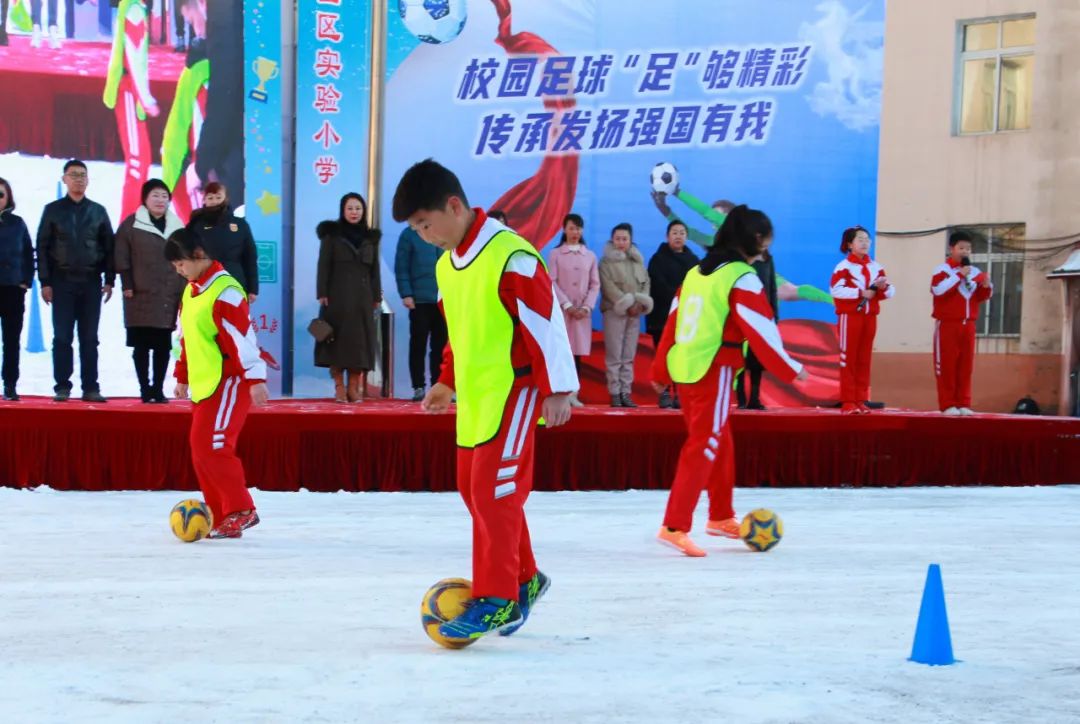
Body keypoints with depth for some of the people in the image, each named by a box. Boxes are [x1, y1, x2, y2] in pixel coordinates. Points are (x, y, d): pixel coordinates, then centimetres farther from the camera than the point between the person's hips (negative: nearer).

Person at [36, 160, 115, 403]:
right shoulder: (53, 210, 4)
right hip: (62, 281, -1)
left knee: (89, 338, 2)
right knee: (62, 337, -2)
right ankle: (62, 387, 1)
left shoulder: (98, 211, 8)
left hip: (91, 282, 1)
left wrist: (109, 281, 2)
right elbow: (43, 247, 2)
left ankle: (90, 387, 5)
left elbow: (108, 247, 9)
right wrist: (45, 282, -5)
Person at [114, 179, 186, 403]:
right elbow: (122, 257, -3)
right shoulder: (131, 224, 0)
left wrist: (184, 290, 8)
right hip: (141, 295, -3)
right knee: (142, 345, -1)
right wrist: (127, 286, -9)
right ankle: (145, 389, 3)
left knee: (163, 345, 4)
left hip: (169, 296, 3)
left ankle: (158, 389, 10)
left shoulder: (177, 226, 12)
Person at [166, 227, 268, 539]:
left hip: (229, 382, -10)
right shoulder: (190, 292, 14)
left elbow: (243, 336, -20)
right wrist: (182, 376, 27)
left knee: (211, 444, -15)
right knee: (202, 448, 8)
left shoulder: (225, 291, -16)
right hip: (204, 385, 10)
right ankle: (222, 519, 14)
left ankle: (241, 511, -5)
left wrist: (255, 378, -22)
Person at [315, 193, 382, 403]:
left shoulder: (371, 237, 12)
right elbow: (324, 266, -1)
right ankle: (339, 387, -1)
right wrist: (322, 293, -9)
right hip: (337, 295, -3)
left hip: (362, 297, 3)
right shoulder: (331, 234, 3)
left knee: (360, 340, 0)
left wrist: (377, 297, 5)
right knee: (338, 339, -4)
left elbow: (375, 269, 11)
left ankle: (354, 388, 4)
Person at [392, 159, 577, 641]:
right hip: (474, 396, 9)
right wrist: (448, 381, 20)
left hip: (511, 393, -9)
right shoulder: (446, 265, 10)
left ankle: (495, 599, -2)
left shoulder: (511, 257, -18)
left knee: (493, 491, -10)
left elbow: (545, 322, -17)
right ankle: (524, 578, 26)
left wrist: (556, 389, -16)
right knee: (473, 488, 12)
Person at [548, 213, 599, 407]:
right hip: (561, 309, -2)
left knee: (577, 352, 0)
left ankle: (573, 393, 3)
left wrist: (586, 307, -7)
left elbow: (595, 284, 7)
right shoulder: (556, 254, 3)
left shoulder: (590, 256, 10)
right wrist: (567, 305, -13)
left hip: (582, 311, 2)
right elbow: (552, 283, -4)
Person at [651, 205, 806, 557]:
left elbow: (674, 321, 15)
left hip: (683, 367, 8)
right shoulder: (741, 277, -11)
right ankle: (675, 527, -12)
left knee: (720, 443, 20)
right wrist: (791, 369, -2)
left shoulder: (697, 272, 13)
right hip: (713, 370, -8)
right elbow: (760, 329, -12)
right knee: (704, 446, -6)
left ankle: (720, 517, 32)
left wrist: (661, 370, 20)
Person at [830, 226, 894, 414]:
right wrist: (861, 293, -21)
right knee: (848, 358, -3)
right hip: (850, 316, -5)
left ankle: (860, 400, 12)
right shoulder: (843, 266, -7)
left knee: (864, 360, 7)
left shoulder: (876, 267, 10)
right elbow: (836, 290, -20)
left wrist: (883, 287, -15)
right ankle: (847, 402, -2)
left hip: (869, 318, 5)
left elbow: (890, 292, 7)